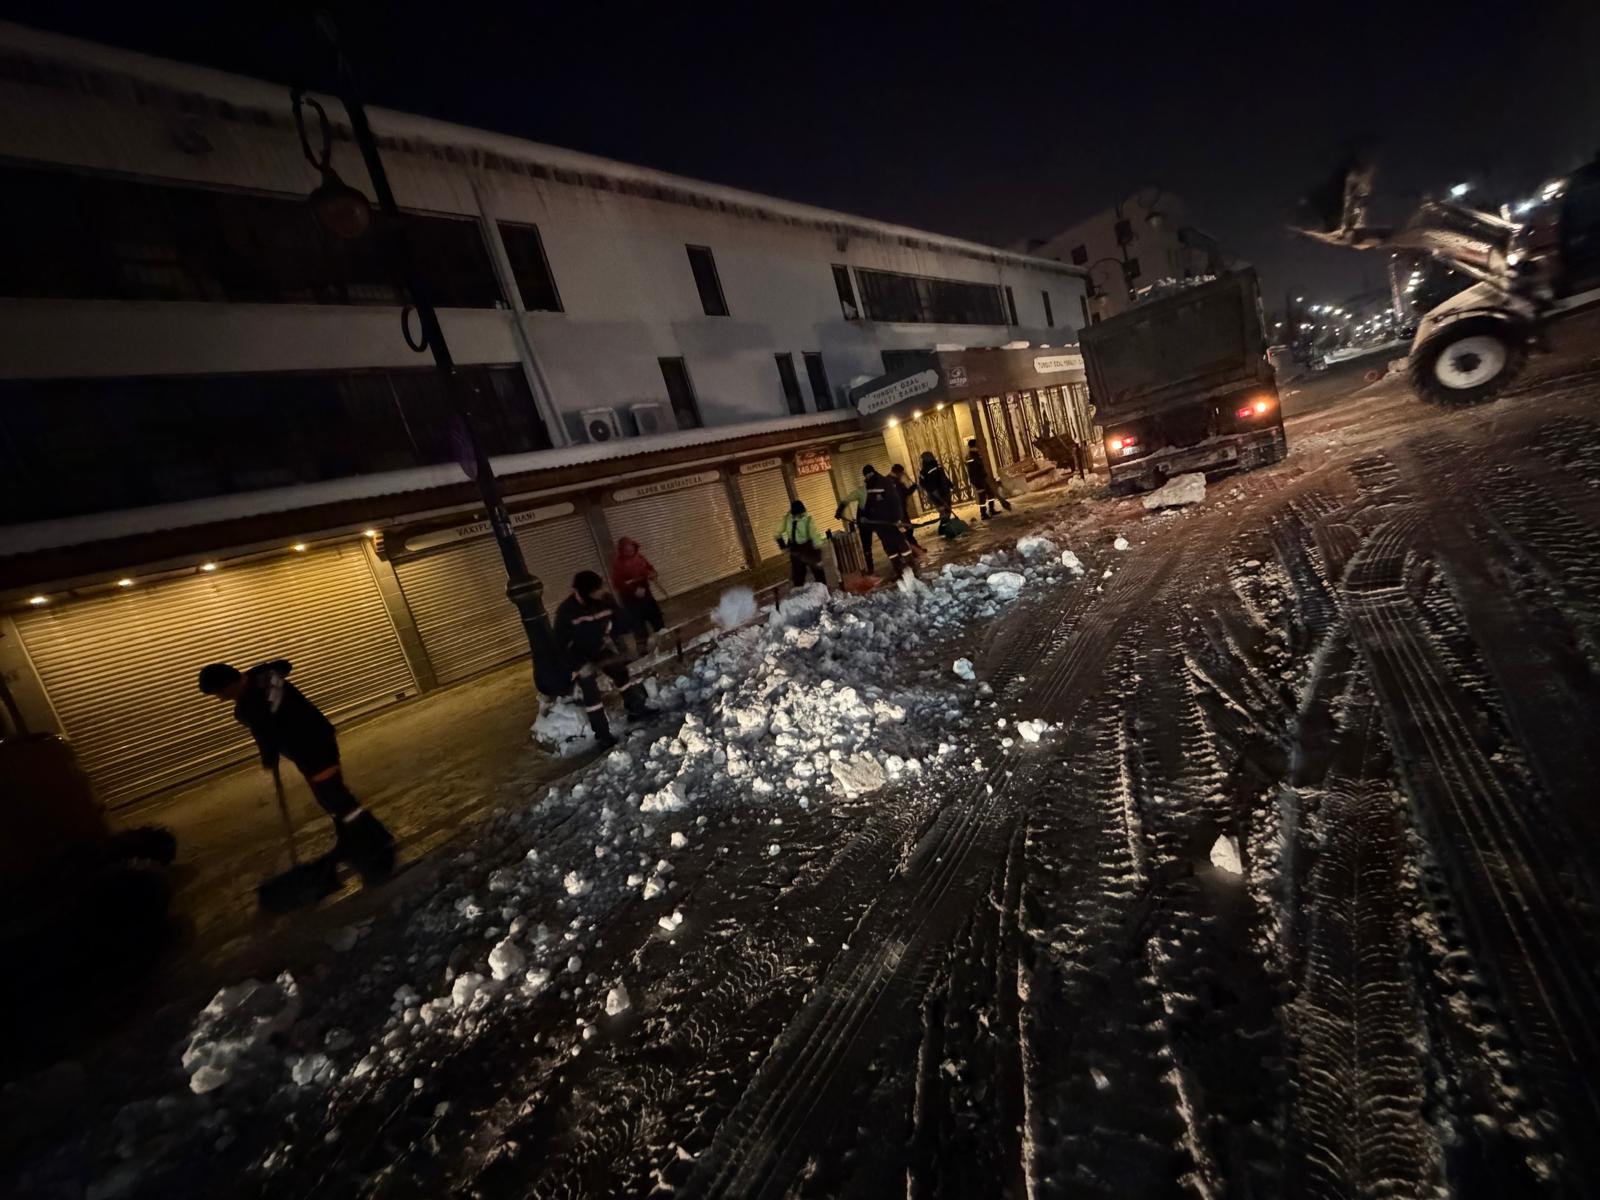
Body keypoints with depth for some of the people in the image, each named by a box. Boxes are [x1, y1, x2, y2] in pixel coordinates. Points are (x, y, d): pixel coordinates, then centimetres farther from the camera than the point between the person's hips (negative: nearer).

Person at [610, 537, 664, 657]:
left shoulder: (639, 557, -3)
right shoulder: (617, 564, -17)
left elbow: (650, 568, 10)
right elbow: (617, 585, -20)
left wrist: (652, 574, -14)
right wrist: (634, 590, -28)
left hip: (646, 594, 5)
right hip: (630, 599, -5)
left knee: (656, 617, 18)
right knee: (638, 625, 3)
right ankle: (643, 650, 17)